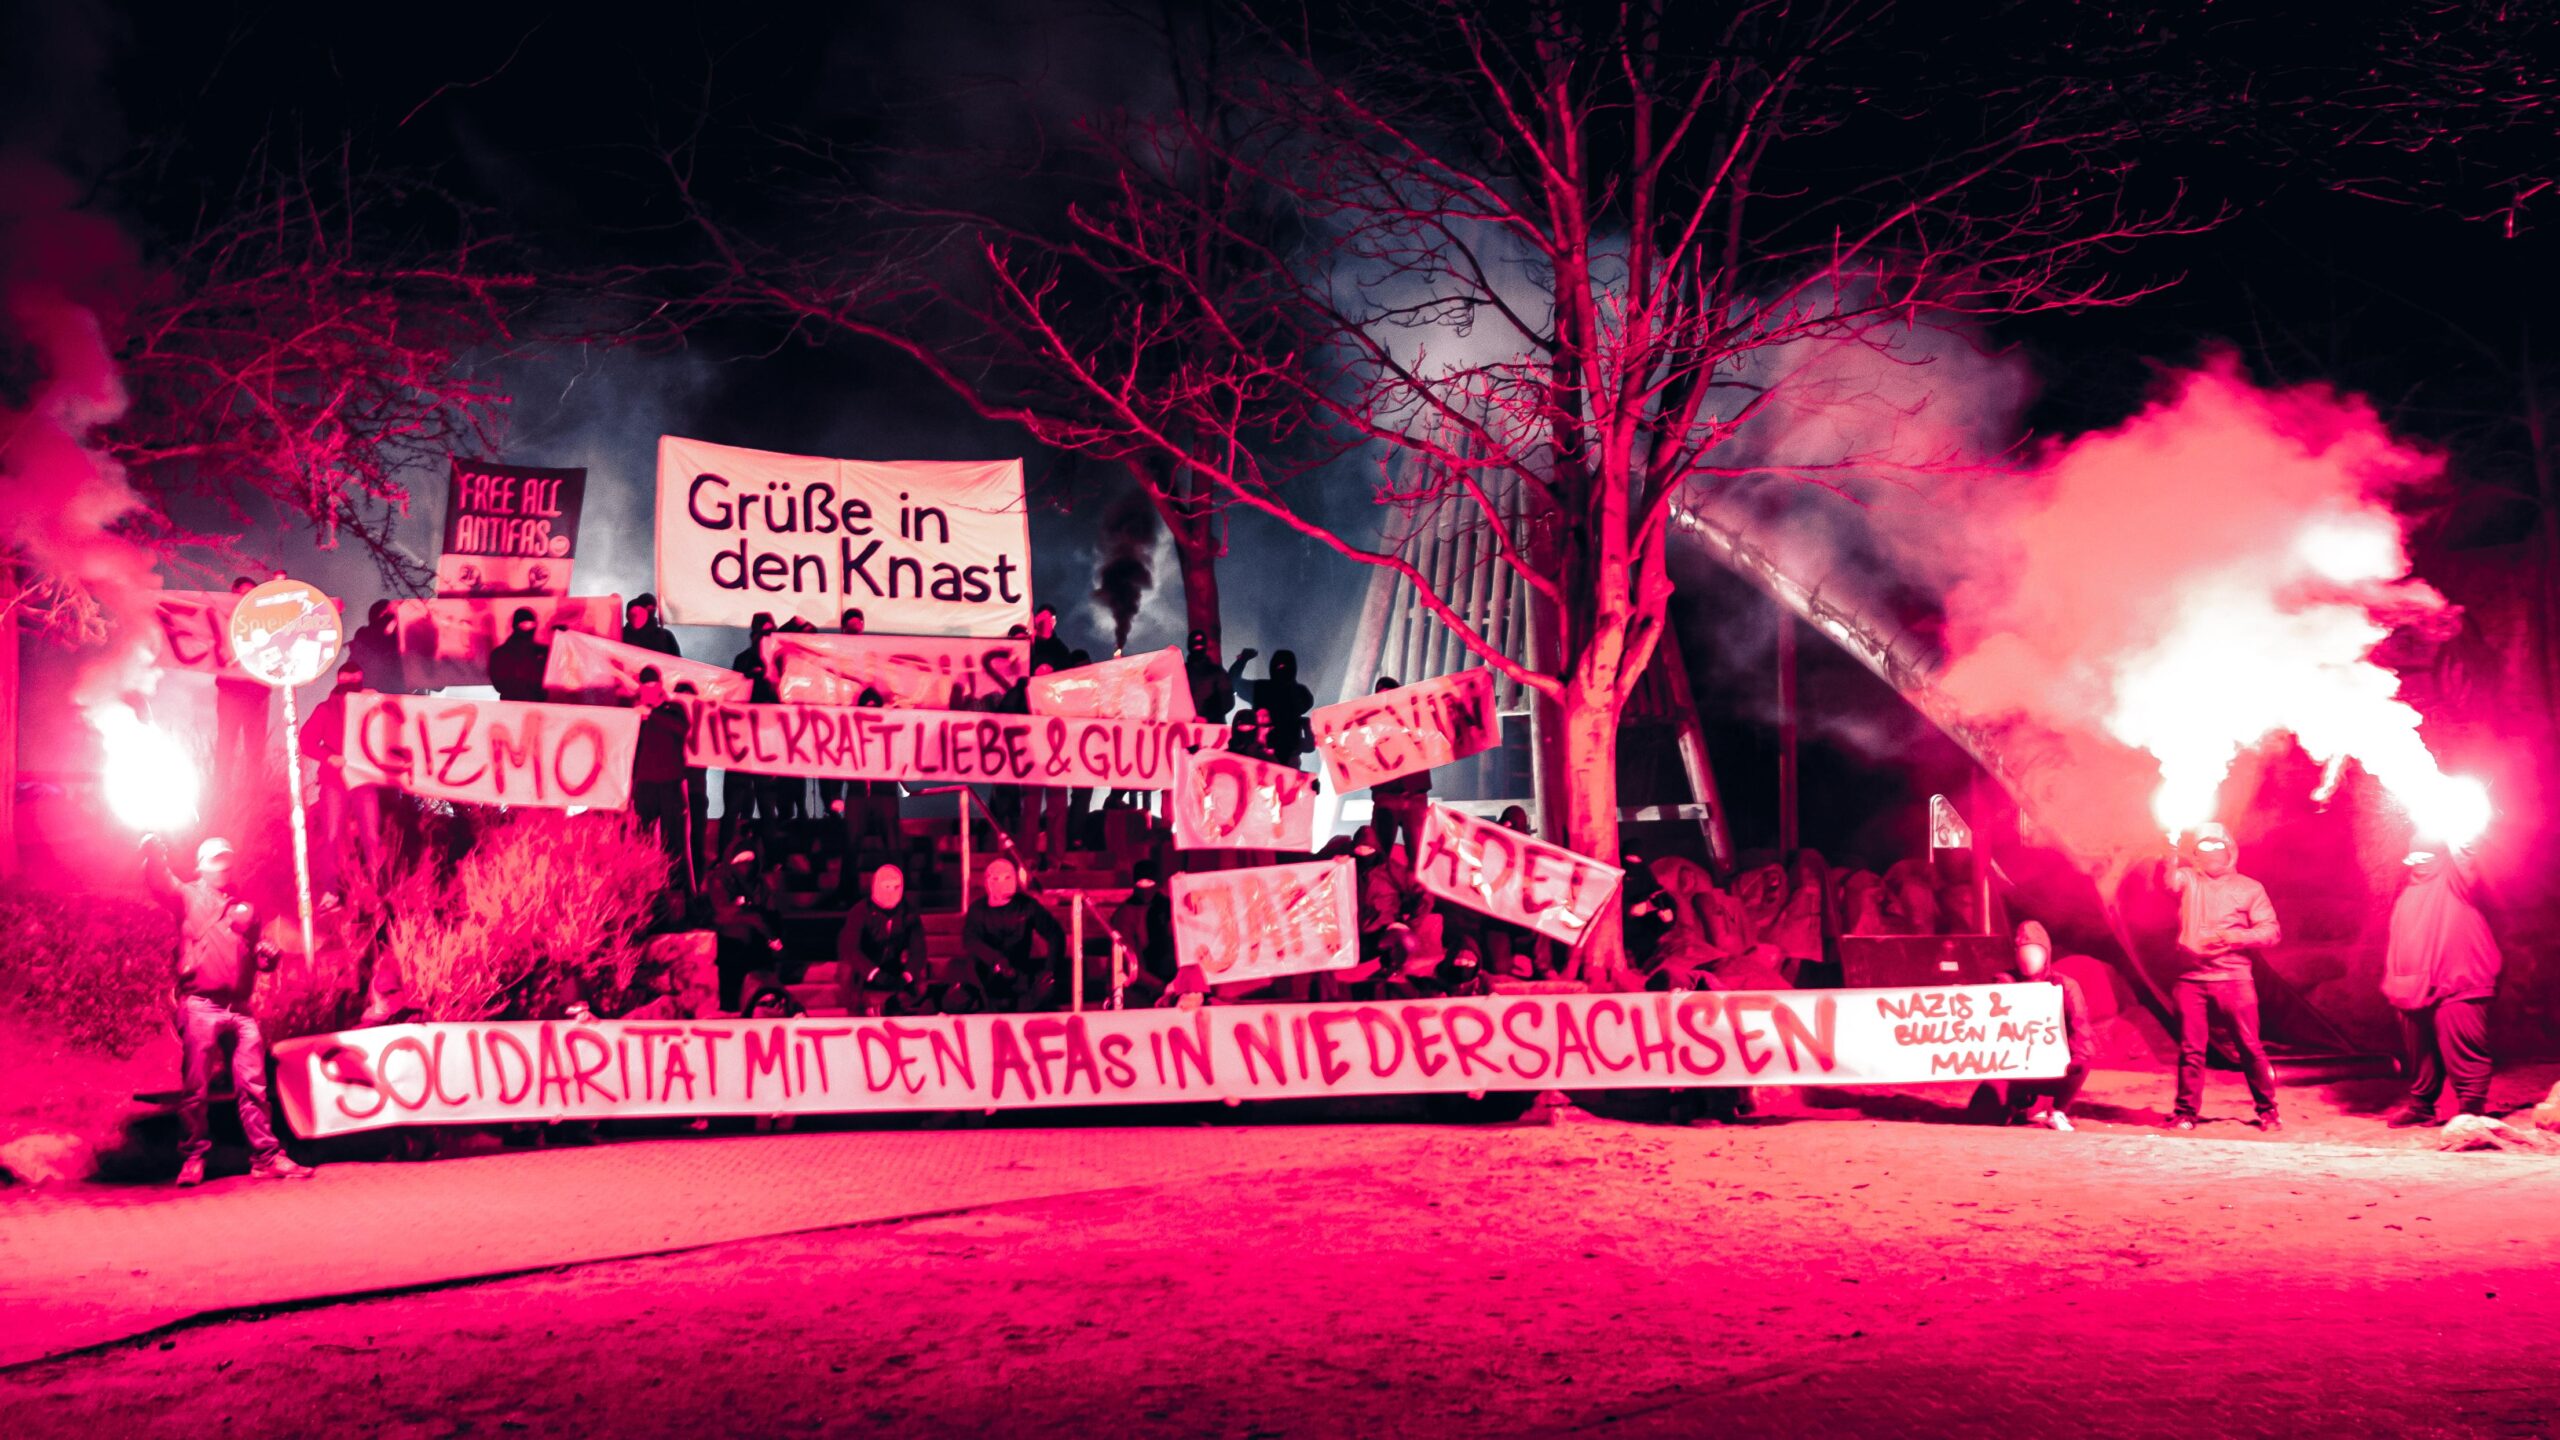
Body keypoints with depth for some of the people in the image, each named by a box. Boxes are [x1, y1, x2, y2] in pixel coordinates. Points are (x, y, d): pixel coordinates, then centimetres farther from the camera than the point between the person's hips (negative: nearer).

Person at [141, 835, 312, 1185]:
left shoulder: (245, 907, 20)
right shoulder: (188, 897, 9)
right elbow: (159, 881, -12)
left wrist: (267, 956, 4)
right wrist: (152, 852, -33)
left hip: (240, 1008, 3)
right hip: (200, 1006, -3)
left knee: (253, 1086, 1)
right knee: (195, 1088, -1)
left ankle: (267, 1156, 2)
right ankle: (193, 1158, 8)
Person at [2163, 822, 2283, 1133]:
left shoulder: (2250, 888, 9)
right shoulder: (2189, 880, 12)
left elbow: (2271, 931, 2)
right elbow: (2169, 879, -12)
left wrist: (2233, 936, -14)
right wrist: (2172, 856, -32)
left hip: (2234, 979, -1)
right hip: (2191, 978, 1)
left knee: (2249, 1047, 0)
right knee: (2190, 1048, 2)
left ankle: (2267, 1110, 12)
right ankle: (2186, 1111, 8)